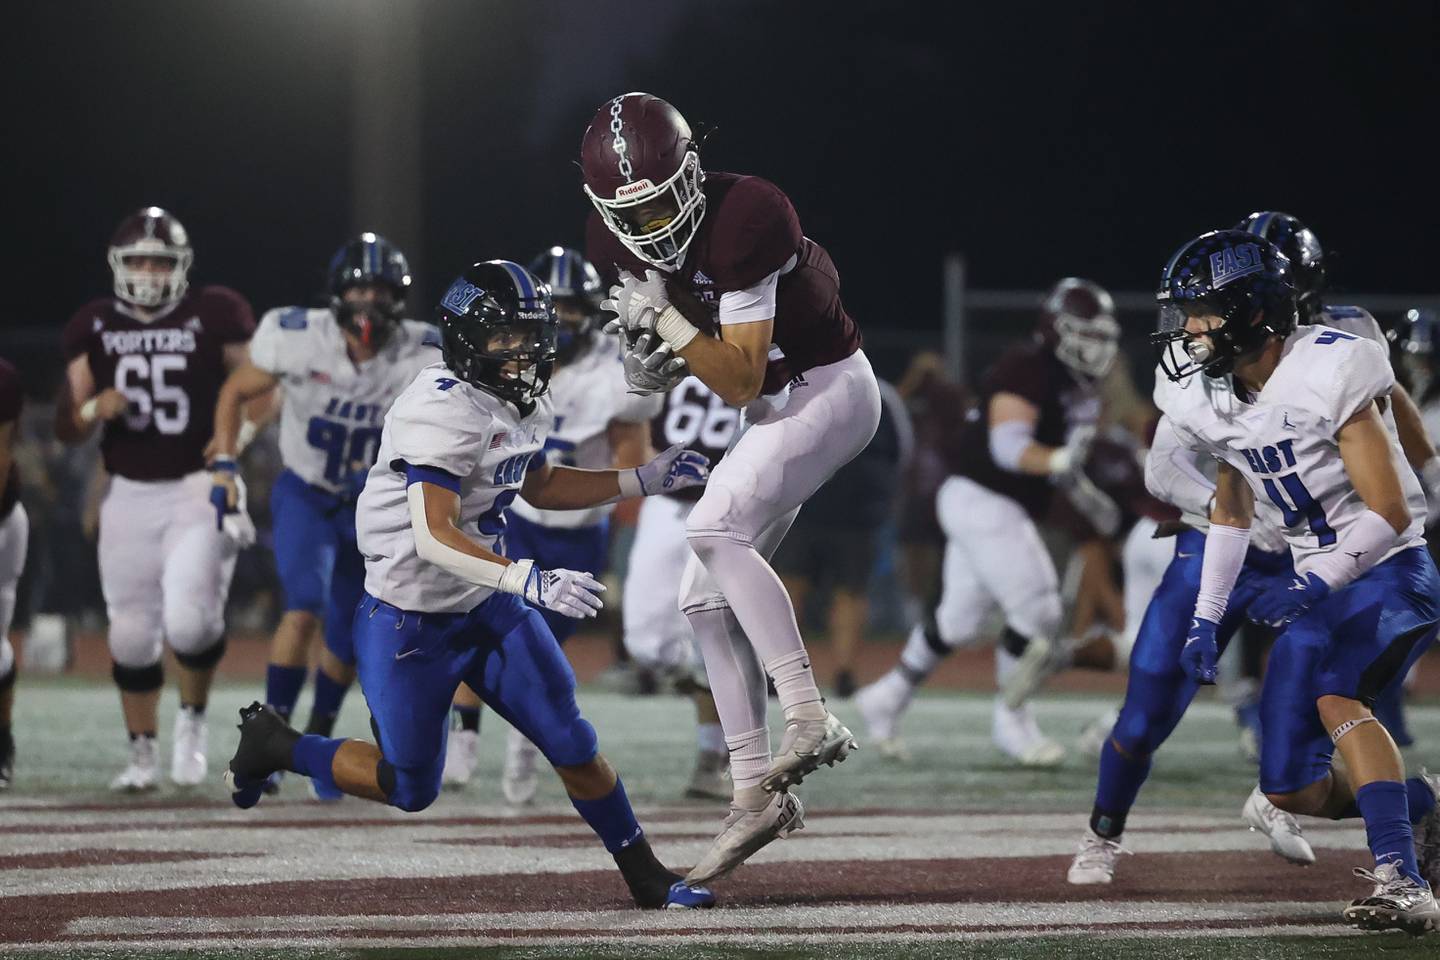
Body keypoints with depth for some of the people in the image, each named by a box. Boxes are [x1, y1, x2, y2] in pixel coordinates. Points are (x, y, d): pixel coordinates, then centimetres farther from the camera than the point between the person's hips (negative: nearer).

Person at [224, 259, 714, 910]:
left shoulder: (526, 401, 2)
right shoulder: (444, 410, -27)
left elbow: (540, 487, 21)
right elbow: (435, 538, -35)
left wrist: (643, 482, 13)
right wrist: (531, 582, -46)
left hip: (487, 607, 7)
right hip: (409, 622, -7)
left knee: (571, 744, 0)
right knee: (410, 789, 4)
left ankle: (646, 878, 12)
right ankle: (274, 744, 26)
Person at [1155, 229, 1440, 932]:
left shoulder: (1330, 372, -21)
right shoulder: (1222, 408, 3)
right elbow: (1230, 514, 21)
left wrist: (1318, 582, -34)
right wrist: (1204, 621, 16)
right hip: (1316, 594, 8)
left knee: (1335, 696, -34)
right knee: (1291, 790, 2)